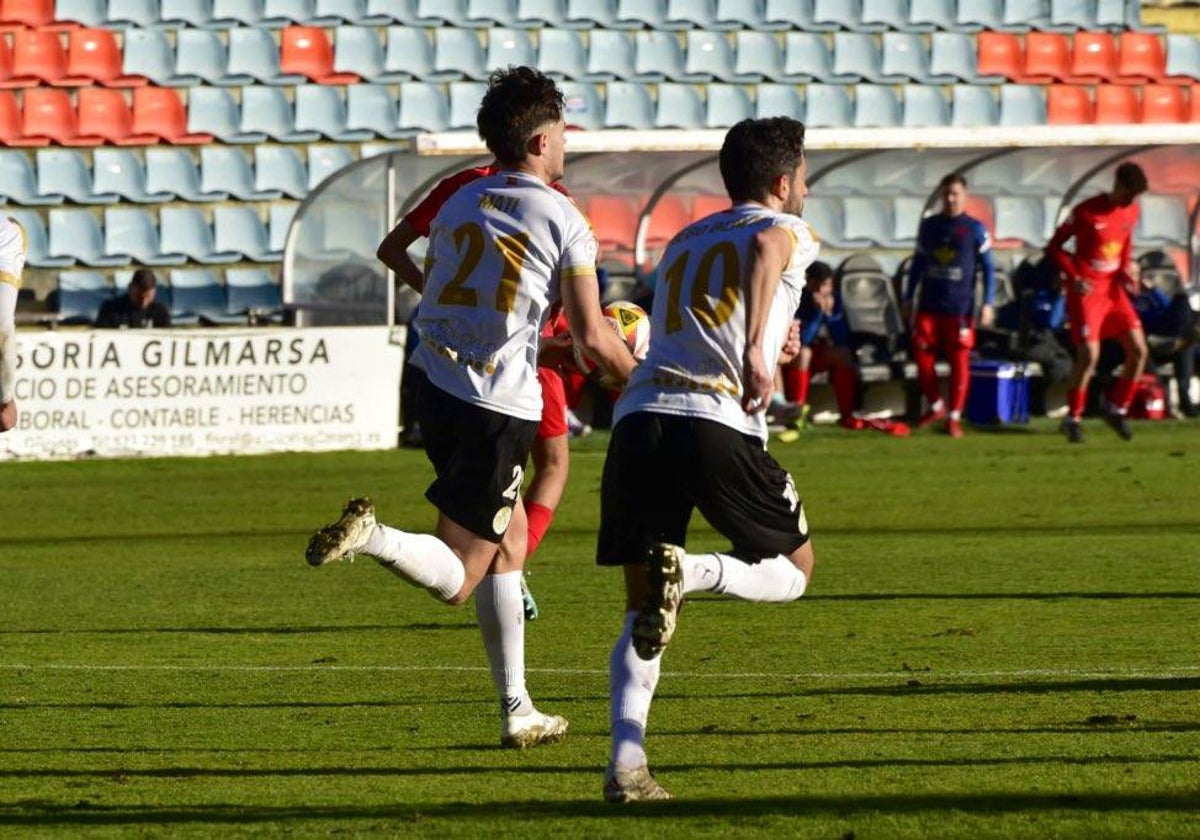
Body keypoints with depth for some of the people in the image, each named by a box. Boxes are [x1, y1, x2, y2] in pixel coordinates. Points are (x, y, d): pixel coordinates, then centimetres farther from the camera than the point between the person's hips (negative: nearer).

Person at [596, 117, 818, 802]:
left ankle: (626, 764, -8)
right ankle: (688, 573, -16)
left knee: (643, 612, 12)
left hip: (639, 418, 5)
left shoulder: (683, 243, 31)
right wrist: (756, 350, -24)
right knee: (794, 570, 16)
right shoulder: (788, 230, 13)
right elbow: (764, 247, -13)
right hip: (719, 423, -5)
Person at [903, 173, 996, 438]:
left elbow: (988, 267, 1)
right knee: (923, 357, 0)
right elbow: (918, 263, 17)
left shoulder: (975, 229, 0)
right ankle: (935, 407, 19)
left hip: (960, 307, -3)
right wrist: (908, 298, 15)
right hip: (929, 305, 3)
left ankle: (954, 417, 5)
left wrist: (988, 304, -6)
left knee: (960, 362, -3)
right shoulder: (929, 226, 10)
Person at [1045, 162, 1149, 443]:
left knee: (1138, 350, -1)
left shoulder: (1131, 212, 3)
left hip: (1113, 289, 6)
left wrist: (1124, 271, 3)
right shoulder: (1087, 212, -15)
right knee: (1089, 355, -15)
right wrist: (1074, 278, -19)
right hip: (1086, 291, -6)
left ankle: (1117, 410, 15)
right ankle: (1072, 418, -1)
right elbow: (1054, 247, -8)